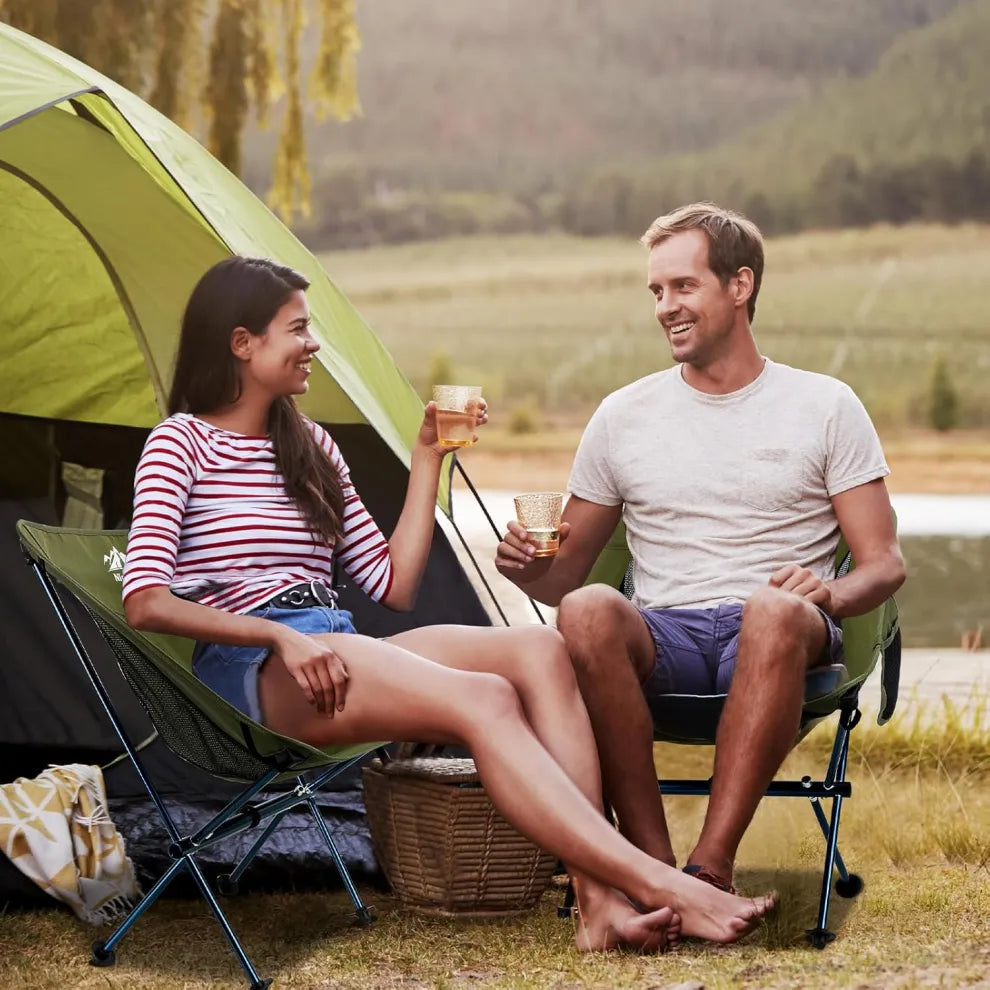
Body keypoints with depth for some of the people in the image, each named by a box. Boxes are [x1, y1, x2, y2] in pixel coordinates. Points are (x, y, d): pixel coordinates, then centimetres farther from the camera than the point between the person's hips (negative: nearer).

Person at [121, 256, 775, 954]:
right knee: (483, 700, -30)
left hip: (338, 651, 7)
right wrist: (281, 637, -20)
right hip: (251, 670, -7)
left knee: (539, 652, -20)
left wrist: (427, 457, 15)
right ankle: (659, 886, -37)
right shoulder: (182, 443, 1)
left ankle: (602, 903, -34)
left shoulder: (308, 445, 22)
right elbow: (146, 602, -11)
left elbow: (393, 586, 19)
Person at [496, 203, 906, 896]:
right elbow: (566, 573, 19)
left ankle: (710, 868, -42)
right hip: (664, 641, 2)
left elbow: (884, 564, 6)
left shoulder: (824, 406, 10)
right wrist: (526, 566, -6)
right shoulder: (625, 415, 16)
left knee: (779, 611, -40)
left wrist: (828, 594, -17)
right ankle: (652, 863, -34)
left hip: (770, 645, -2)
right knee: (587, 610, -34)